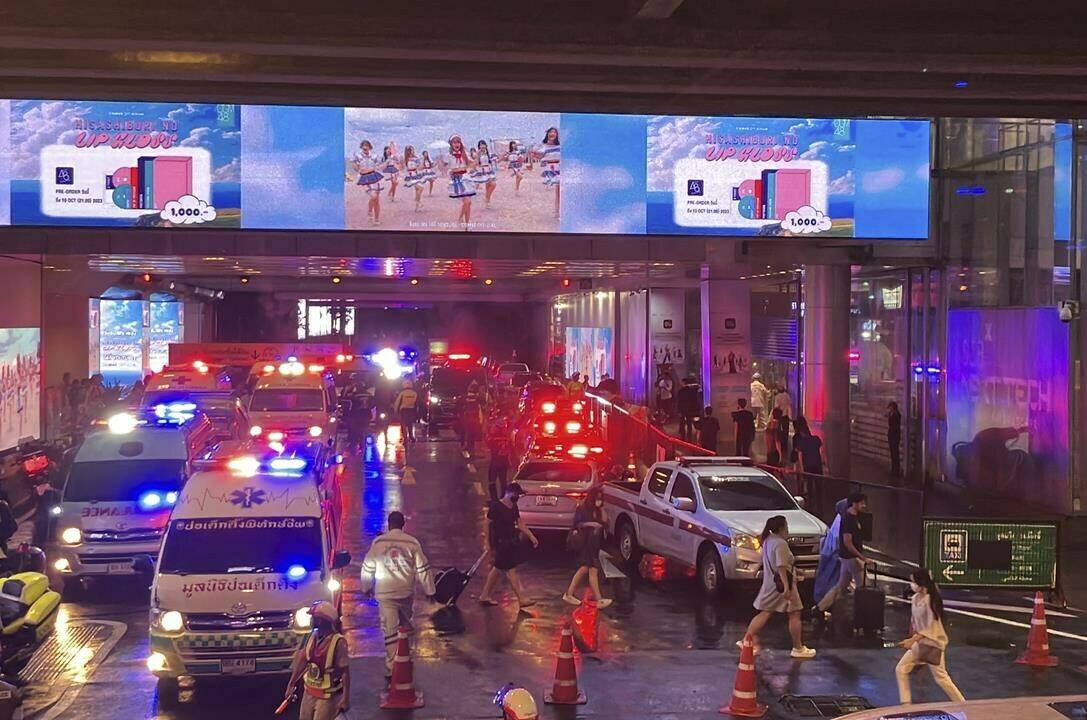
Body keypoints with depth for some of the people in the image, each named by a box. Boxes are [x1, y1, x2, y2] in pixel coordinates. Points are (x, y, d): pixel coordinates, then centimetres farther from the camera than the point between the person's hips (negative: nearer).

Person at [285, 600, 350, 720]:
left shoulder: (338, 642, -22)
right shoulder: (312, 637, -1)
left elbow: (345, 671, -18)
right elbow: (303, 660, 9)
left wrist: (346, 698, -18)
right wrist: (291, 683, 14)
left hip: (328, 695, -7)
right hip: (309, 691, 7)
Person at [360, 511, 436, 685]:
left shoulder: (378, 542, -4)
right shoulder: (412, 543, -4)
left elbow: (368, 567, 4)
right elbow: (423, 569, -2)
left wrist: (366, 587, 19)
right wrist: (429, 590, 7)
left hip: (385, 594, -1)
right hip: (406, 592, 1)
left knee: (390, 630, -2)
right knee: (406, 627, 20)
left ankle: (392, 669, -7)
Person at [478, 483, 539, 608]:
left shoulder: (513, 507, 9)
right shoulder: (496, 507, -15)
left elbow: (520, 524, 14)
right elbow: (488, 526, -12)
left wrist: (532, 537, 9)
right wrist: (491, 546, -11)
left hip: (512, 542, 9)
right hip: (501, 543, -8)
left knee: (498, 569, 13)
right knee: (511, 570, -5)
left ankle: (484, 597, 22)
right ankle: (522, 599, -1)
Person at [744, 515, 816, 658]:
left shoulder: (768, 541, 10)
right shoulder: (780, 544, -19)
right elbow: (781, 567, -25)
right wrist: (786, 587, -28)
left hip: (769, 584, 9)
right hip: (782, 583, -9)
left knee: (765, 613, 12)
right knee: (794, 614, 2)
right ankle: (798, 648, 9)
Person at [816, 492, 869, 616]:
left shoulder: (854, 517, 11)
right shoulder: (848, 519, -19)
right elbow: (847, 543, -23)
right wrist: (863, 558, -21)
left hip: (846, 557, 10)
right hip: (852, 557, -10)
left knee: (841, 585, 14)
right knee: (862, 587, 0)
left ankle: (820, 608, 16)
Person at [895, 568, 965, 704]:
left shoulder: (931, 600, -20)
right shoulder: (915, 598, 4)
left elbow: (931, 628, -22)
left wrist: (912, 640, -25)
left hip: (933, 643, -8)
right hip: (919, 643, 8)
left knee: (941, 678, -1)